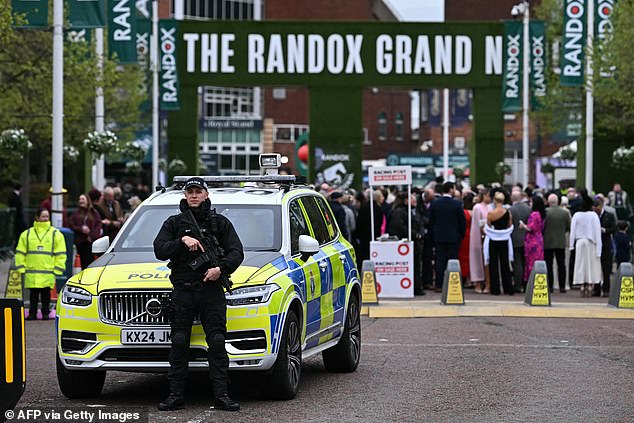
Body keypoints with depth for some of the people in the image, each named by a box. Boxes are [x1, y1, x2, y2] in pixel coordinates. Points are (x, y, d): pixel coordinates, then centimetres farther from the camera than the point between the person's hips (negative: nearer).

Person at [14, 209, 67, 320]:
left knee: (46, 293, 1)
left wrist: (57, 269, -2)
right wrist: (21, 267, 3)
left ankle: (45, 313, 9)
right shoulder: (27, 234, 11)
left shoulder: (56, 234, 7)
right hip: (31, 271, 1)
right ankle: (32, 313, 10)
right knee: (33, 294, 4)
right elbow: (20, 252, 12)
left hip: (48, 271, -1)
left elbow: (61, 254, 5)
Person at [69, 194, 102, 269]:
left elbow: (98, 225, 1)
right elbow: (71, 225, 6)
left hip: (91, 241, -2)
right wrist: (81, 229, -10)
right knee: (84, 262, 1)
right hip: (80, 241, 2)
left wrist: (92, 236, -12)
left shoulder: (94, 213, 7)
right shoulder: (76, 213, 12)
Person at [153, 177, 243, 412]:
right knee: (179, 344, -2)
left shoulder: (220, 222, 12)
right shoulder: (174, 223, 13)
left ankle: (221, 395, -6)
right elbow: (160, 251, 1)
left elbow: (236, 252, 4)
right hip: (183, 290, 1)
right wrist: (183, 241, -14)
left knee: (217, 344, -5)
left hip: (212, 290, 0)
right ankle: (176, 395, 1)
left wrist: (221, 269, -14)